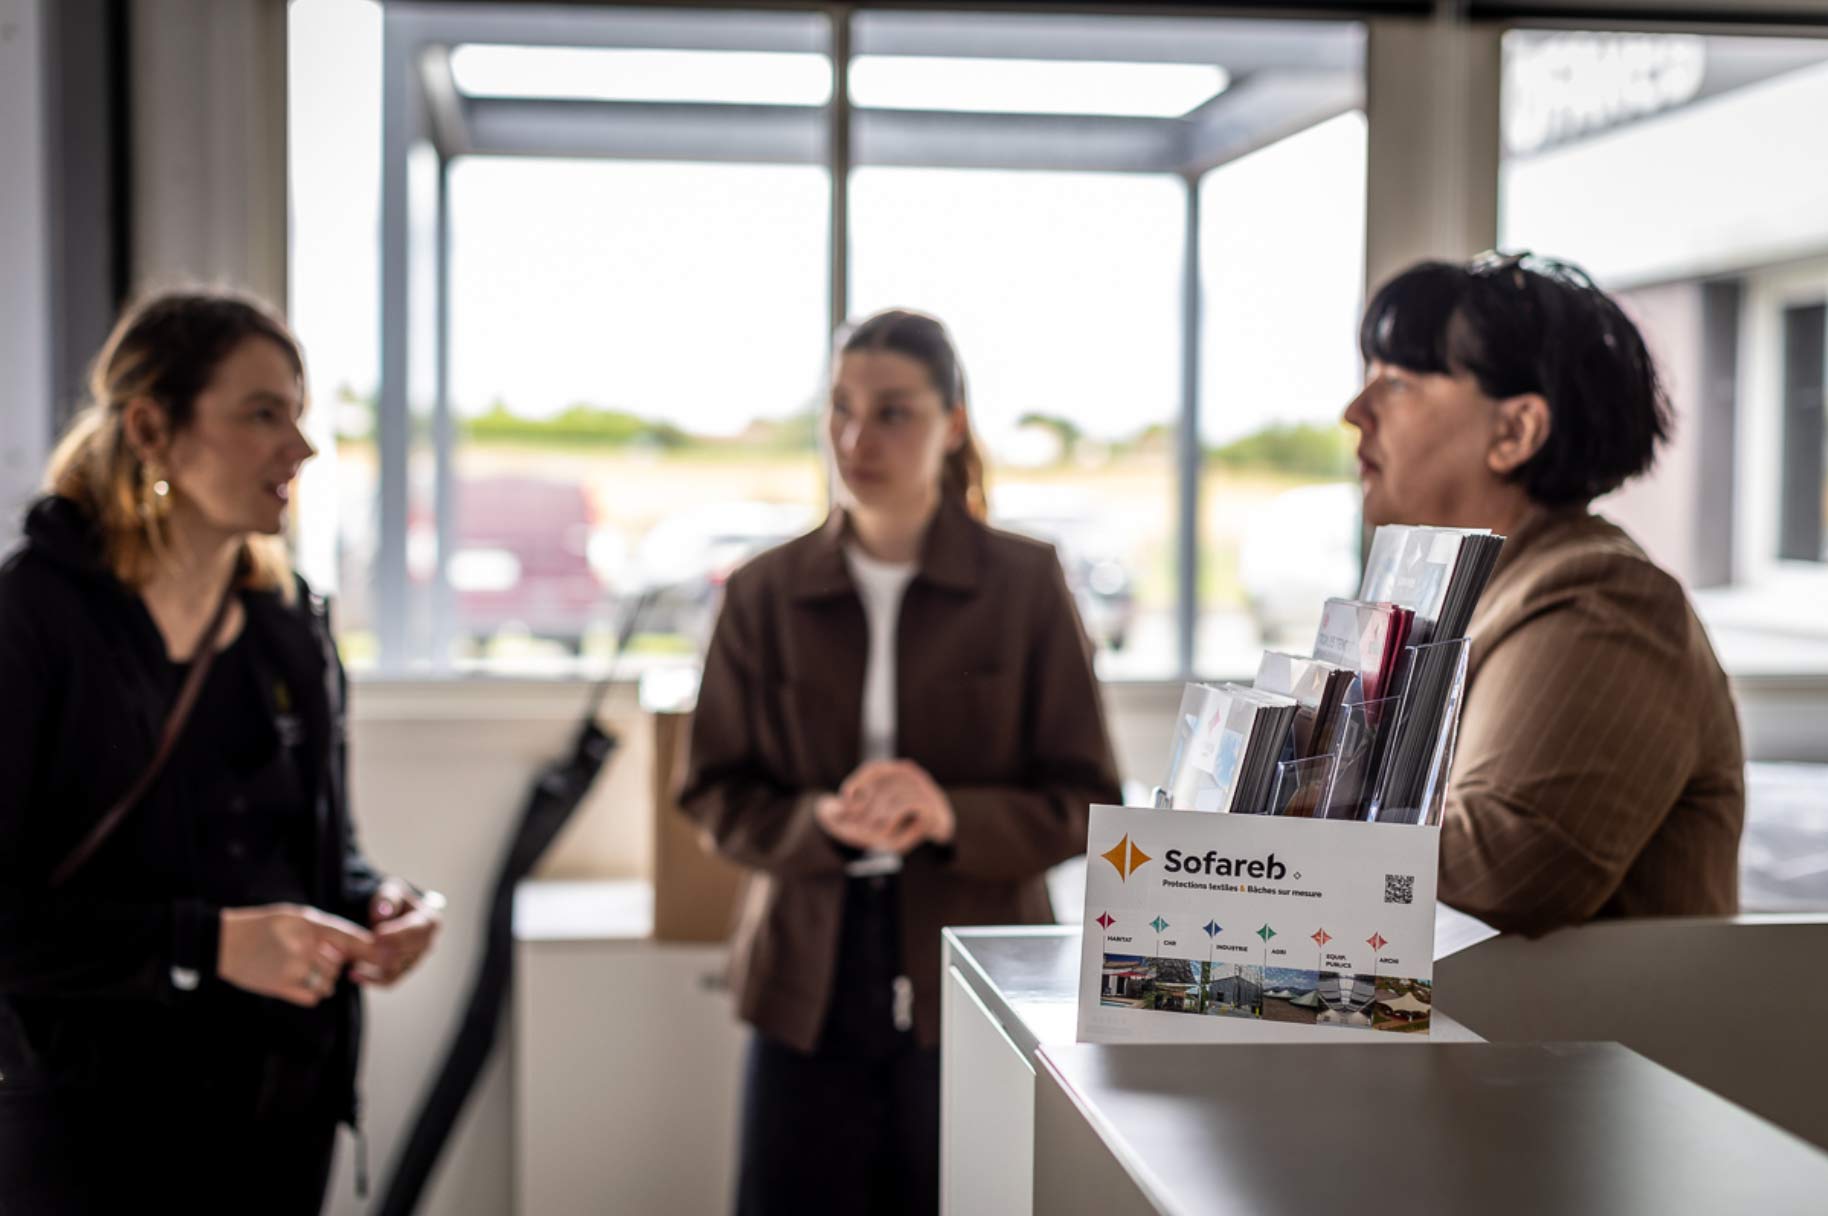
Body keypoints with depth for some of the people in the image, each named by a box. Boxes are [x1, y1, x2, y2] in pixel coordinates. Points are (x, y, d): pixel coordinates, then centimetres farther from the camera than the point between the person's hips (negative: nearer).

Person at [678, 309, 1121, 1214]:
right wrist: (822, 822, -15)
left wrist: (954, 817, -20)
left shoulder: (1025, 586, 0)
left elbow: (1083, 801, -1)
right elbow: (716, 795, 6)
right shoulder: (765, 594, 5)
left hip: (972, 981, -1)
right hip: (810, 984, 1)